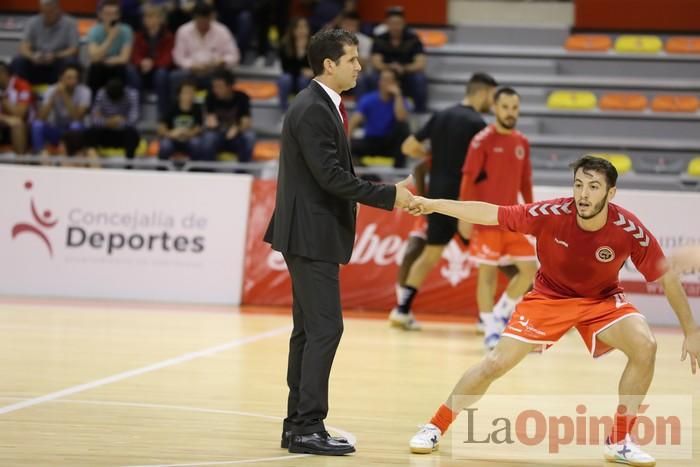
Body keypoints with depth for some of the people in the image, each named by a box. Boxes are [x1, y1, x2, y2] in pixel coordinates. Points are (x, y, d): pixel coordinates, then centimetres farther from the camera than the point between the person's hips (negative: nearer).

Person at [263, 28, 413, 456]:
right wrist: (389, 196, -18)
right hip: (311, 235, -10)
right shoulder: (312, 110, -17)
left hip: (312, 234, 10)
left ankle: (298, 424, 15)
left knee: (309, 331, 11)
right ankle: (309, 428, -10)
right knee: (325, 329, -10)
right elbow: (330, 176, -22)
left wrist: (389, 193, 7)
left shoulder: (324, 107, 13)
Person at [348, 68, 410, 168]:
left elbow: (401, 118, -28)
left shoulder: (400, 100, -5)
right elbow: (354, 121, -19)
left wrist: (397, 95, -25)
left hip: (391, 144, 0)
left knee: (403, 126, -30)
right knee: (352, 145, -31)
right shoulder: (368, 100, -6)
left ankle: (399, 165, -24)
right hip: (371, 142, 0)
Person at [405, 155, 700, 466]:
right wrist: (434, 205, -22)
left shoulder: (629, 230, -26)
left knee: (644, 347, -24)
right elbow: (489, 213, -18)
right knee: (496, 363, -7)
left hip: (603, 300, 1)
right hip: (549, 297, 0)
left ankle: (620, 441, -9)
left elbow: (667, 278, -14)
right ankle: (435, 427, 13)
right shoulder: (551, 214, -28)